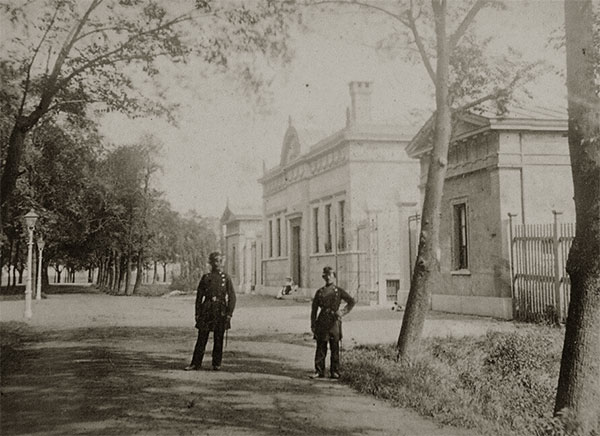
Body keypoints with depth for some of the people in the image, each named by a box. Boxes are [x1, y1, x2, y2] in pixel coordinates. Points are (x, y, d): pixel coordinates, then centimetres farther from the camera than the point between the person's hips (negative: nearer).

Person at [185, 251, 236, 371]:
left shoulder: (226, 278, 4)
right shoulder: (205, 277, 7)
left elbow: (232, 297, 1)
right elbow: (199, 296, 7)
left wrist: (229, 313, -8)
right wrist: (197, 313, 1)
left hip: (220, 311, 0)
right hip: (207, 310, 1)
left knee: (218, 339, 5)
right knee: (202, 338, 1)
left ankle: (217, 364, 15)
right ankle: (196, 363, 6)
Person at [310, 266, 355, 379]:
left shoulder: (338, 291, 6)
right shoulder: (320, 292, 10)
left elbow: (352, 301, 7)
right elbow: (314, 309, 10)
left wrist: (343, 312, -5)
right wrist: (313, 325, 4)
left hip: (334, 321, -1)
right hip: (322, 322, 1)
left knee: (334, 348, 2)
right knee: (320, 348, 2)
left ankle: (334, 372, 9)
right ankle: (319, 371, 6)